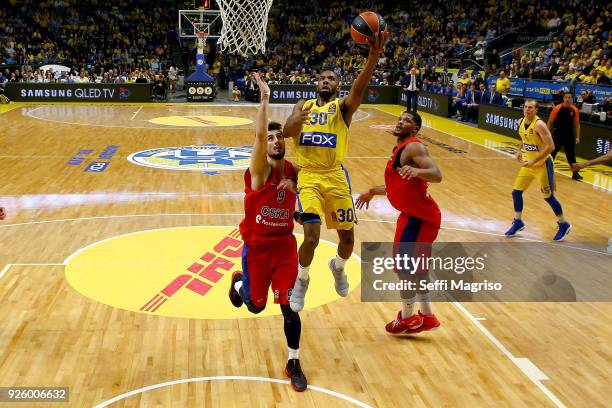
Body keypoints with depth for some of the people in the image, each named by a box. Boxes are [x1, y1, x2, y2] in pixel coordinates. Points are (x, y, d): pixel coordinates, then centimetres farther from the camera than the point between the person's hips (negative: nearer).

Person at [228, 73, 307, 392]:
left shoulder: (294, 171, -3)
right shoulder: (259, 170, -16)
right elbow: (258, 134, -33)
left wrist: (294, 186, -12)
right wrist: (264, 97, -36)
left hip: (285, 244, 2)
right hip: (257, 246, -2)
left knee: (289, 305, -6)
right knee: (256, 305, 12)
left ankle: (293, 363, 11)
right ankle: (239, 283, 48)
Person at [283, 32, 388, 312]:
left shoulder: (343, 106, 3)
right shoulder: (304, 105, 11)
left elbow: (359, 88, -18)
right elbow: (287, 132, -4)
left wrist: (373, 56, -37)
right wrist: (296, 120, -29)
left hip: (335, 176, 1)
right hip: (308, 176, 0)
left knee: (347, 237, 7)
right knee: (311, 236, -16)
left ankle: (338, 267, 42)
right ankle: (301, 281, 12)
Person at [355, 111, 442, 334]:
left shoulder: (413, 147, -14)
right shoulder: (400, 149, 16)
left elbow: (436, 175, -28)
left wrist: (416, 171, -46)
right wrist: (372, 192, 37)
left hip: (419, 217, -10)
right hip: (413, 215, 10)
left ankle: (407, 319, 14)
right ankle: (426, 316, 29)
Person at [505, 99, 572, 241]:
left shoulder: (539, 125, -23)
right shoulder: (521, 122, 1)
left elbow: (551, 146, -26)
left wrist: (534, 161, -26)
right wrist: (519, 150, 5)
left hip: (543, 164, -7)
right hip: (528, 163, 8)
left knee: (548, 196, 0)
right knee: (516, 191, 7)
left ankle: (563, 225, 18)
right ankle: (518, 222, 23)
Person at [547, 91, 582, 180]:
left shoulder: (575, 110, -2)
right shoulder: (557, 108, -11)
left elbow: (577, 124, 7)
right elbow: (550, 122, -6)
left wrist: (577, 137, 3)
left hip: (569, 135, 2)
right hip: (558, 134, -2)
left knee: (571, 154, 4)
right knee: (552, 153, 1)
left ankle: (575, 173, 11)